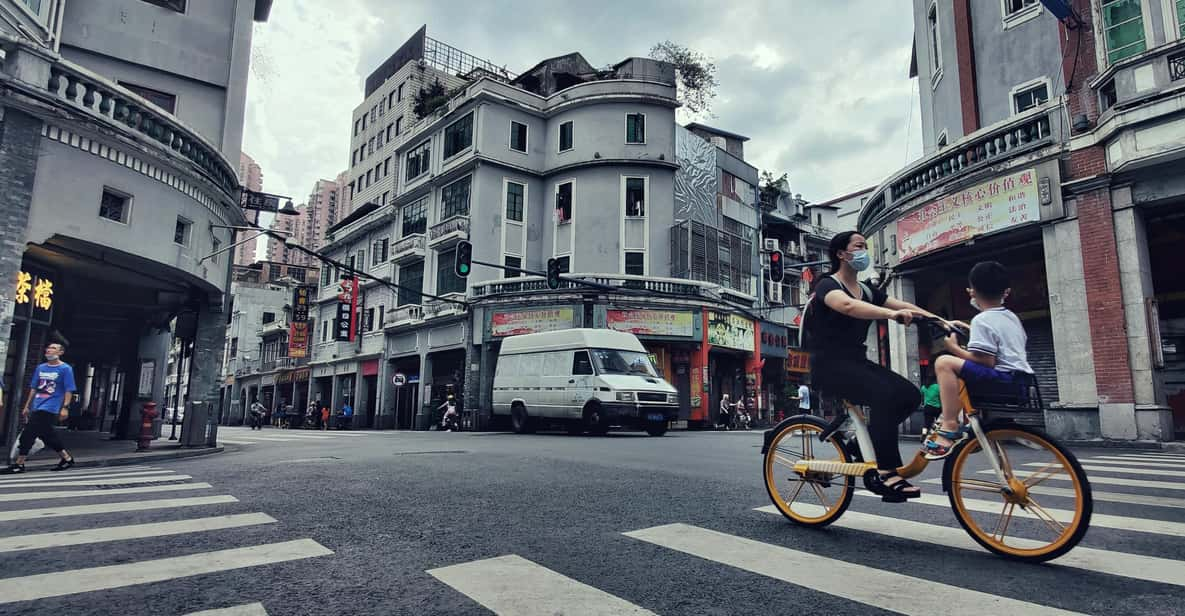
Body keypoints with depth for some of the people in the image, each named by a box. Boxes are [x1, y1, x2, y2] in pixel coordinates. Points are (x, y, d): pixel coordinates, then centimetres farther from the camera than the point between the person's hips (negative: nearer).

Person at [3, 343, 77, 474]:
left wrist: (65, 407, -16)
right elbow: (34, 388, 19)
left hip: (50, 408, -7)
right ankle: (67, 458, 22)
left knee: (28, 434, -8)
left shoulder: (65, 369, -7)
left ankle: (19, 464, 2)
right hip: (37, 408, 7)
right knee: (48, 435, 12)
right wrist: (27, 406, 16)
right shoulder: (40, 368, 13)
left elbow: (69, 390, -9)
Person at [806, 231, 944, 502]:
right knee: (886, 394, -29)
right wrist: (891, 314, -45)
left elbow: (904, 305, 5)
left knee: (910, 395, -12)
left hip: (857, 362, 8)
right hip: (831, 365, -8)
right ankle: (885, 472, -24)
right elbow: (848, 306, -31)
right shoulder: (828, 286, -8)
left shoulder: (868, 291, 16)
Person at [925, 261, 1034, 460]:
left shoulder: (981, 320, -10)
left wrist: (954, 348, -8)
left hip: (1004, 380, -10)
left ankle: (950, 428, -24)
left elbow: (986, 361, -19)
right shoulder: (1012, 317, 17)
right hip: (1020, 382, 10)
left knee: (945, 363, -19)